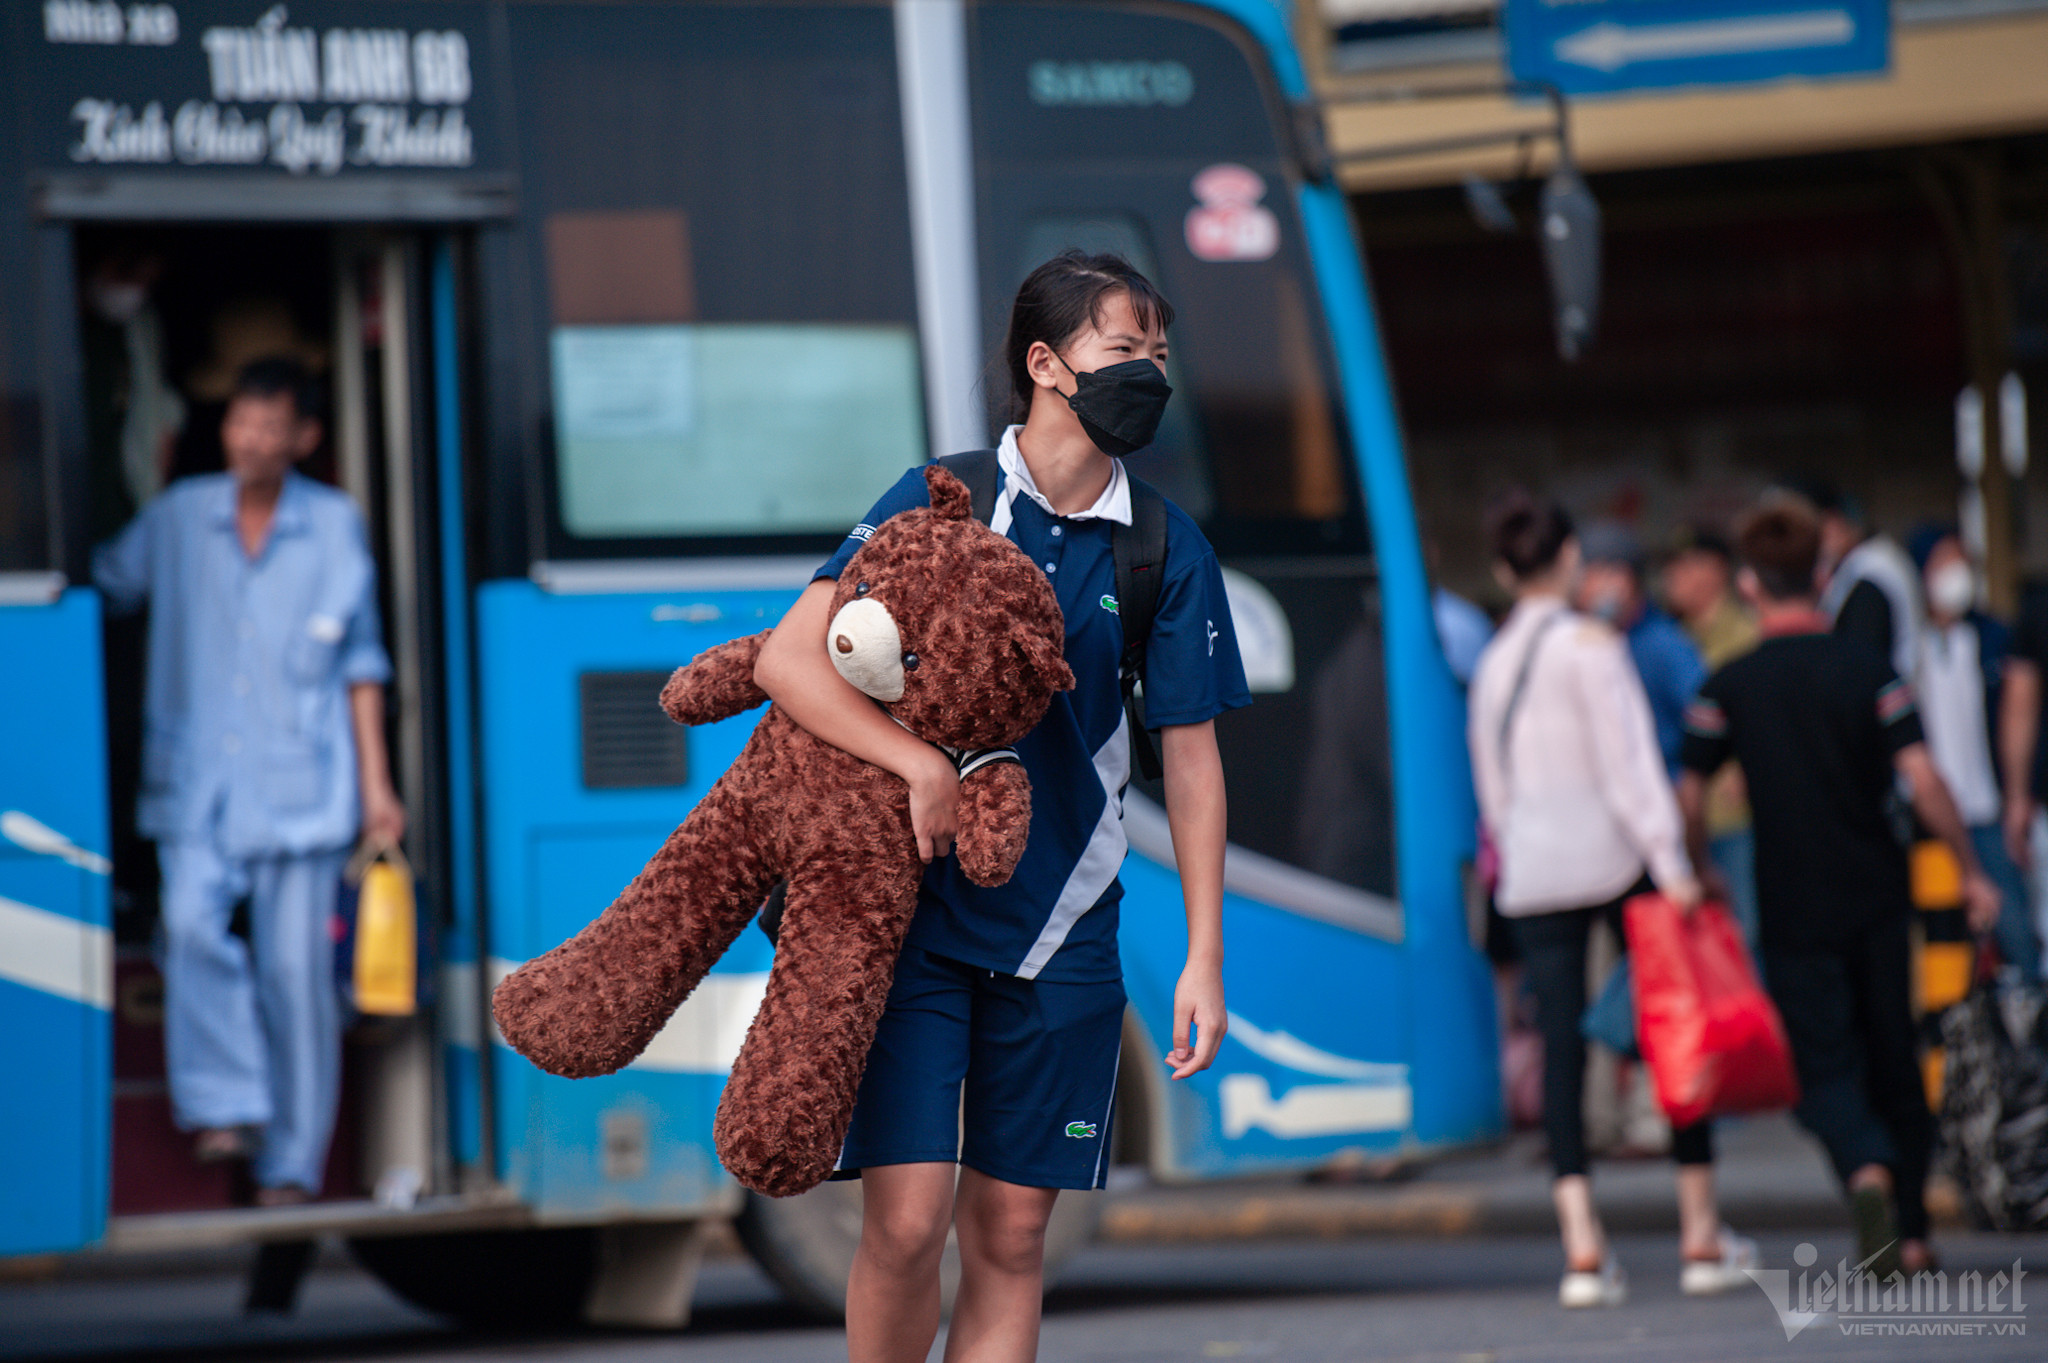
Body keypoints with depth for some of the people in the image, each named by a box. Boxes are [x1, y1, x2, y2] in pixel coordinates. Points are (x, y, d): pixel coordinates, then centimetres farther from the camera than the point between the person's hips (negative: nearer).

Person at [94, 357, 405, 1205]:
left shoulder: (335, 528, 5)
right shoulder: (177, 520, 5)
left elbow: (362, 663, 9)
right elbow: (104, 587, 21)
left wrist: (376, 784, 6)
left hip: (299, 785, -1)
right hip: (196, 778, 1)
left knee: (295, 965, -4)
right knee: (191, 924, -22)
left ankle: (292, 1161, 2)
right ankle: (228, 1105, -12)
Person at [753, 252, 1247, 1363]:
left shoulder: (1167, 551, 3)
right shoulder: (936, 501, -4)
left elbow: (1190, 755, 6)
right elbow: (788, 661, -9)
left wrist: (1204, 956, 2)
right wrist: (925, 766, -21)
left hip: (1059, 926, 3)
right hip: (914, 906, -3)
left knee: (1010, 1234, 4)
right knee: (907, 1221, -10)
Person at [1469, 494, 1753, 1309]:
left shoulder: (1493, 661, 13)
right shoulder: (1590, 644, -6)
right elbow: (1628, 760, -13)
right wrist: (1669, 861, -15)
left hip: (1531, 868, 5)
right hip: (1612, 854, -5)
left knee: (1561, 1045, -1)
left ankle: (1583, 1248, -13)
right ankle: (1702, 1236, 6)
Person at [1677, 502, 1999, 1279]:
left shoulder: (1730, 688, -6)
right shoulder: (1868, 672, -5)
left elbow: (1690, 799, -5)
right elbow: (1922, 779, -12)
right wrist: (1971, 871, -2)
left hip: (1793, 914, -1)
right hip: (1876, 896, 1)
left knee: (1824, 1067, 1)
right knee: (1894, 1062, 14)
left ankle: (1867, 1172, -30)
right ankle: (1910, 1236, 16)